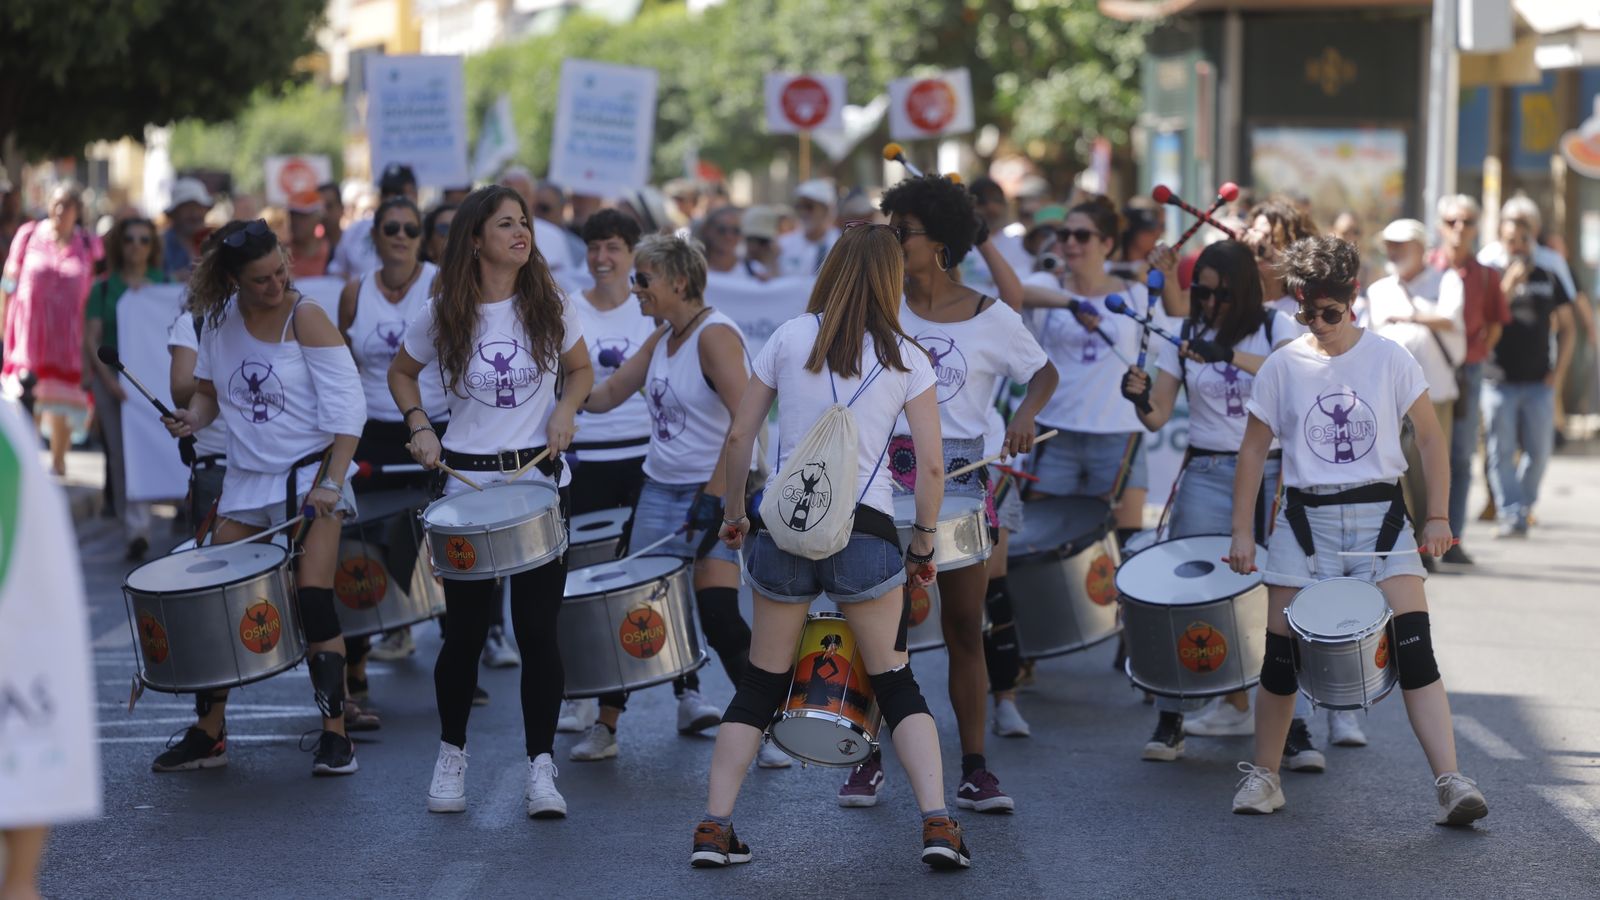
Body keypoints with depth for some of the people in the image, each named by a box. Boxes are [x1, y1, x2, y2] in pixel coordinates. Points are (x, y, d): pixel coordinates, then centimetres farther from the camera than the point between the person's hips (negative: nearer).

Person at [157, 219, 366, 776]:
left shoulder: (305, 318, -11)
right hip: (247, 481, 5)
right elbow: (210, 389, 17)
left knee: (312, 597, -14)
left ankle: (335, 736, -8)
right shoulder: (219, 318, 3)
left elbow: (347, 407, -13)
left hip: (310, 474, -5)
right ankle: (208, 735, 14)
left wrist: (332, 484, -20)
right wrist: (194, 417, -7)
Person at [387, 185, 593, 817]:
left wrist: (565, 409, -4)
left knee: (538, 629, -3)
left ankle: (541, 766, 5)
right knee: (465, 631, 3)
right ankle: (452, 754, 23)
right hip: (468, 483, 0)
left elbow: (580, 369, 15)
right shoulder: (442, 314, -2)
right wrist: (419, 427, -2)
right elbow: (402, 373, 14)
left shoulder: (549, 305, 1)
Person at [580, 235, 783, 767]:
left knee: (718, 615, -13)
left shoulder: (715, 335, -15)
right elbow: (608, 394, 17)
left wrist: (715, 495, -25)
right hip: (660, 488, 8)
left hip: (713, 494, -8)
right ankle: (605, 727, 15)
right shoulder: (664, 337, 11)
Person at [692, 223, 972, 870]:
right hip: (866, 531, -1)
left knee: (758, 688, 12)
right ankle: (937, 823, -4)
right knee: (897, 687, 10)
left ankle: (713, 829, 6)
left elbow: (739, 437, 5)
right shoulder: (906, 359, 4)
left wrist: (734, 513, 19)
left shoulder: (789, 338, 5)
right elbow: (931, 464, 0)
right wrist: (924, 547, 12)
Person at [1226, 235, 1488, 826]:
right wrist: (1242, 532, 2)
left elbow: (1431, 438, 4)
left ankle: (1452, 784, -16)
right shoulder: (1282, 367, 1)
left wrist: (1437, 516, -5)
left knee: (1414, 651, -13)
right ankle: (1263, 777, 22)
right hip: (1305, 518, 1)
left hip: (1380, 516, -1)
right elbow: (1253, 451, 7)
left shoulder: (1389, 359, -1)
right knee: (1282, 655, 2)